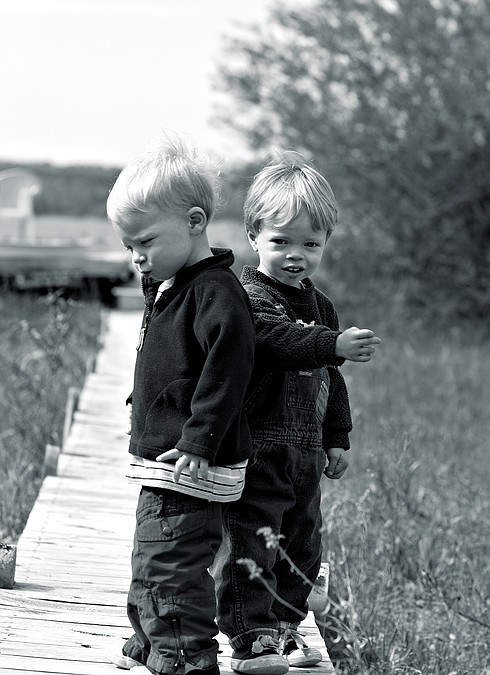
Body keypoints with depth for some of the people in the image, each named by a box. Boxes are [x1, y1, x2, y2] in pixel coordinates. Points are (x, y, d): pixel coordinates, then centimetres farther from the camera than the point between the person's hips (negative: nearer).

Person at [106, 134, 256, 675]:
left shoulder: (214, 291, -18)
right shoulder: (167, 287, 14)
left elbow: (228, 367, -26)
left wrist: (200, 439, -28)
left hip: (190, 469, -11)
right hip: (161, 464, 11)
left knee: (170, 569, -10)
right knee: (149, 564, 22)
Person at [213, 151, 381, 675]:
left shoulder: (320, 306, 15)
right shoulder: (250, 297, -12)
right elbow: (275, 339, -33)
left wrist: (337, 439, 21)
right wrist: (335, 346, -45)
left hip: (305, 451, 8)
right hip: (258, 449, -8)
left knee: (300, 547, 16)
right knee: (251, 546, -6)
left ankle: (284, 627, 29)